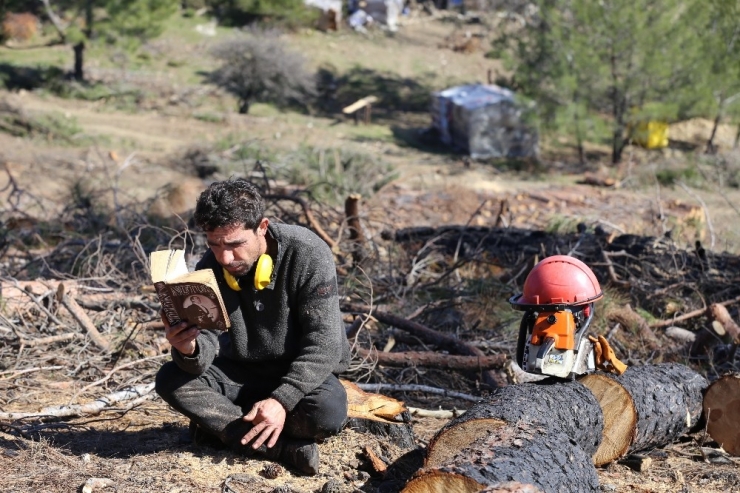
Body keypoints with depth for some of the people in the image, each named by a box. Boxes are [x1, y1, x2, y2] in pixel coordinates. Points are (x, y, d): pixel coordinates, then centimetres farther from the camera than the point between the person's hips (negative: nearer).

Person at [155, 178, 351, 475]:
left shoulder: (308, 255, -23)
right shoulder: (209, 269, -12)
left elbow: (323, 343, -24)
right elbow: (205, 349, -18)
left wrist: (281, 400, -33)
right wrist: (189, 349, -43)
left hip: (303, 375, -3)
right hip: (240, 373, 4)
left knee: (328, 414, -35)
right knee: (170, 380, -20)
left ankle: (220, 423, -12)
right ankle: (286, 448, -26)